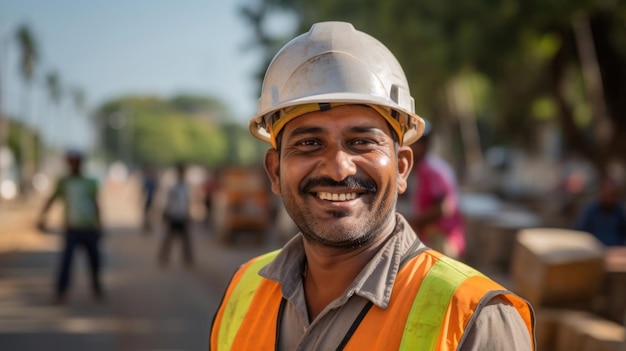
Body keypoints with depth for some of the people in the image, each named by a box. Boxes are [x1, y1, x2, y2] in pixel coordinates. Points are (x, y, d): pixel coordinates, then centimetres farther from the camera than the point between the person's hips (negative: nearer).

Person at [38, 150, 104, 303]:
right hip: (72, 229, -2)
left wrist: (99, 226, 14)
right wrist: (42, 216, -14)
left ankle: (96, 288, 24)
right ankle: (61, 292, -2)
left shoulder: (90, 183, 10)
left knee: (95, 260, 5)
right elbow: (51, 199, -1)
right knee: (66, 261, -11)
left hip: (89, 229, 2)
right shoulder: (64, 182, 6)